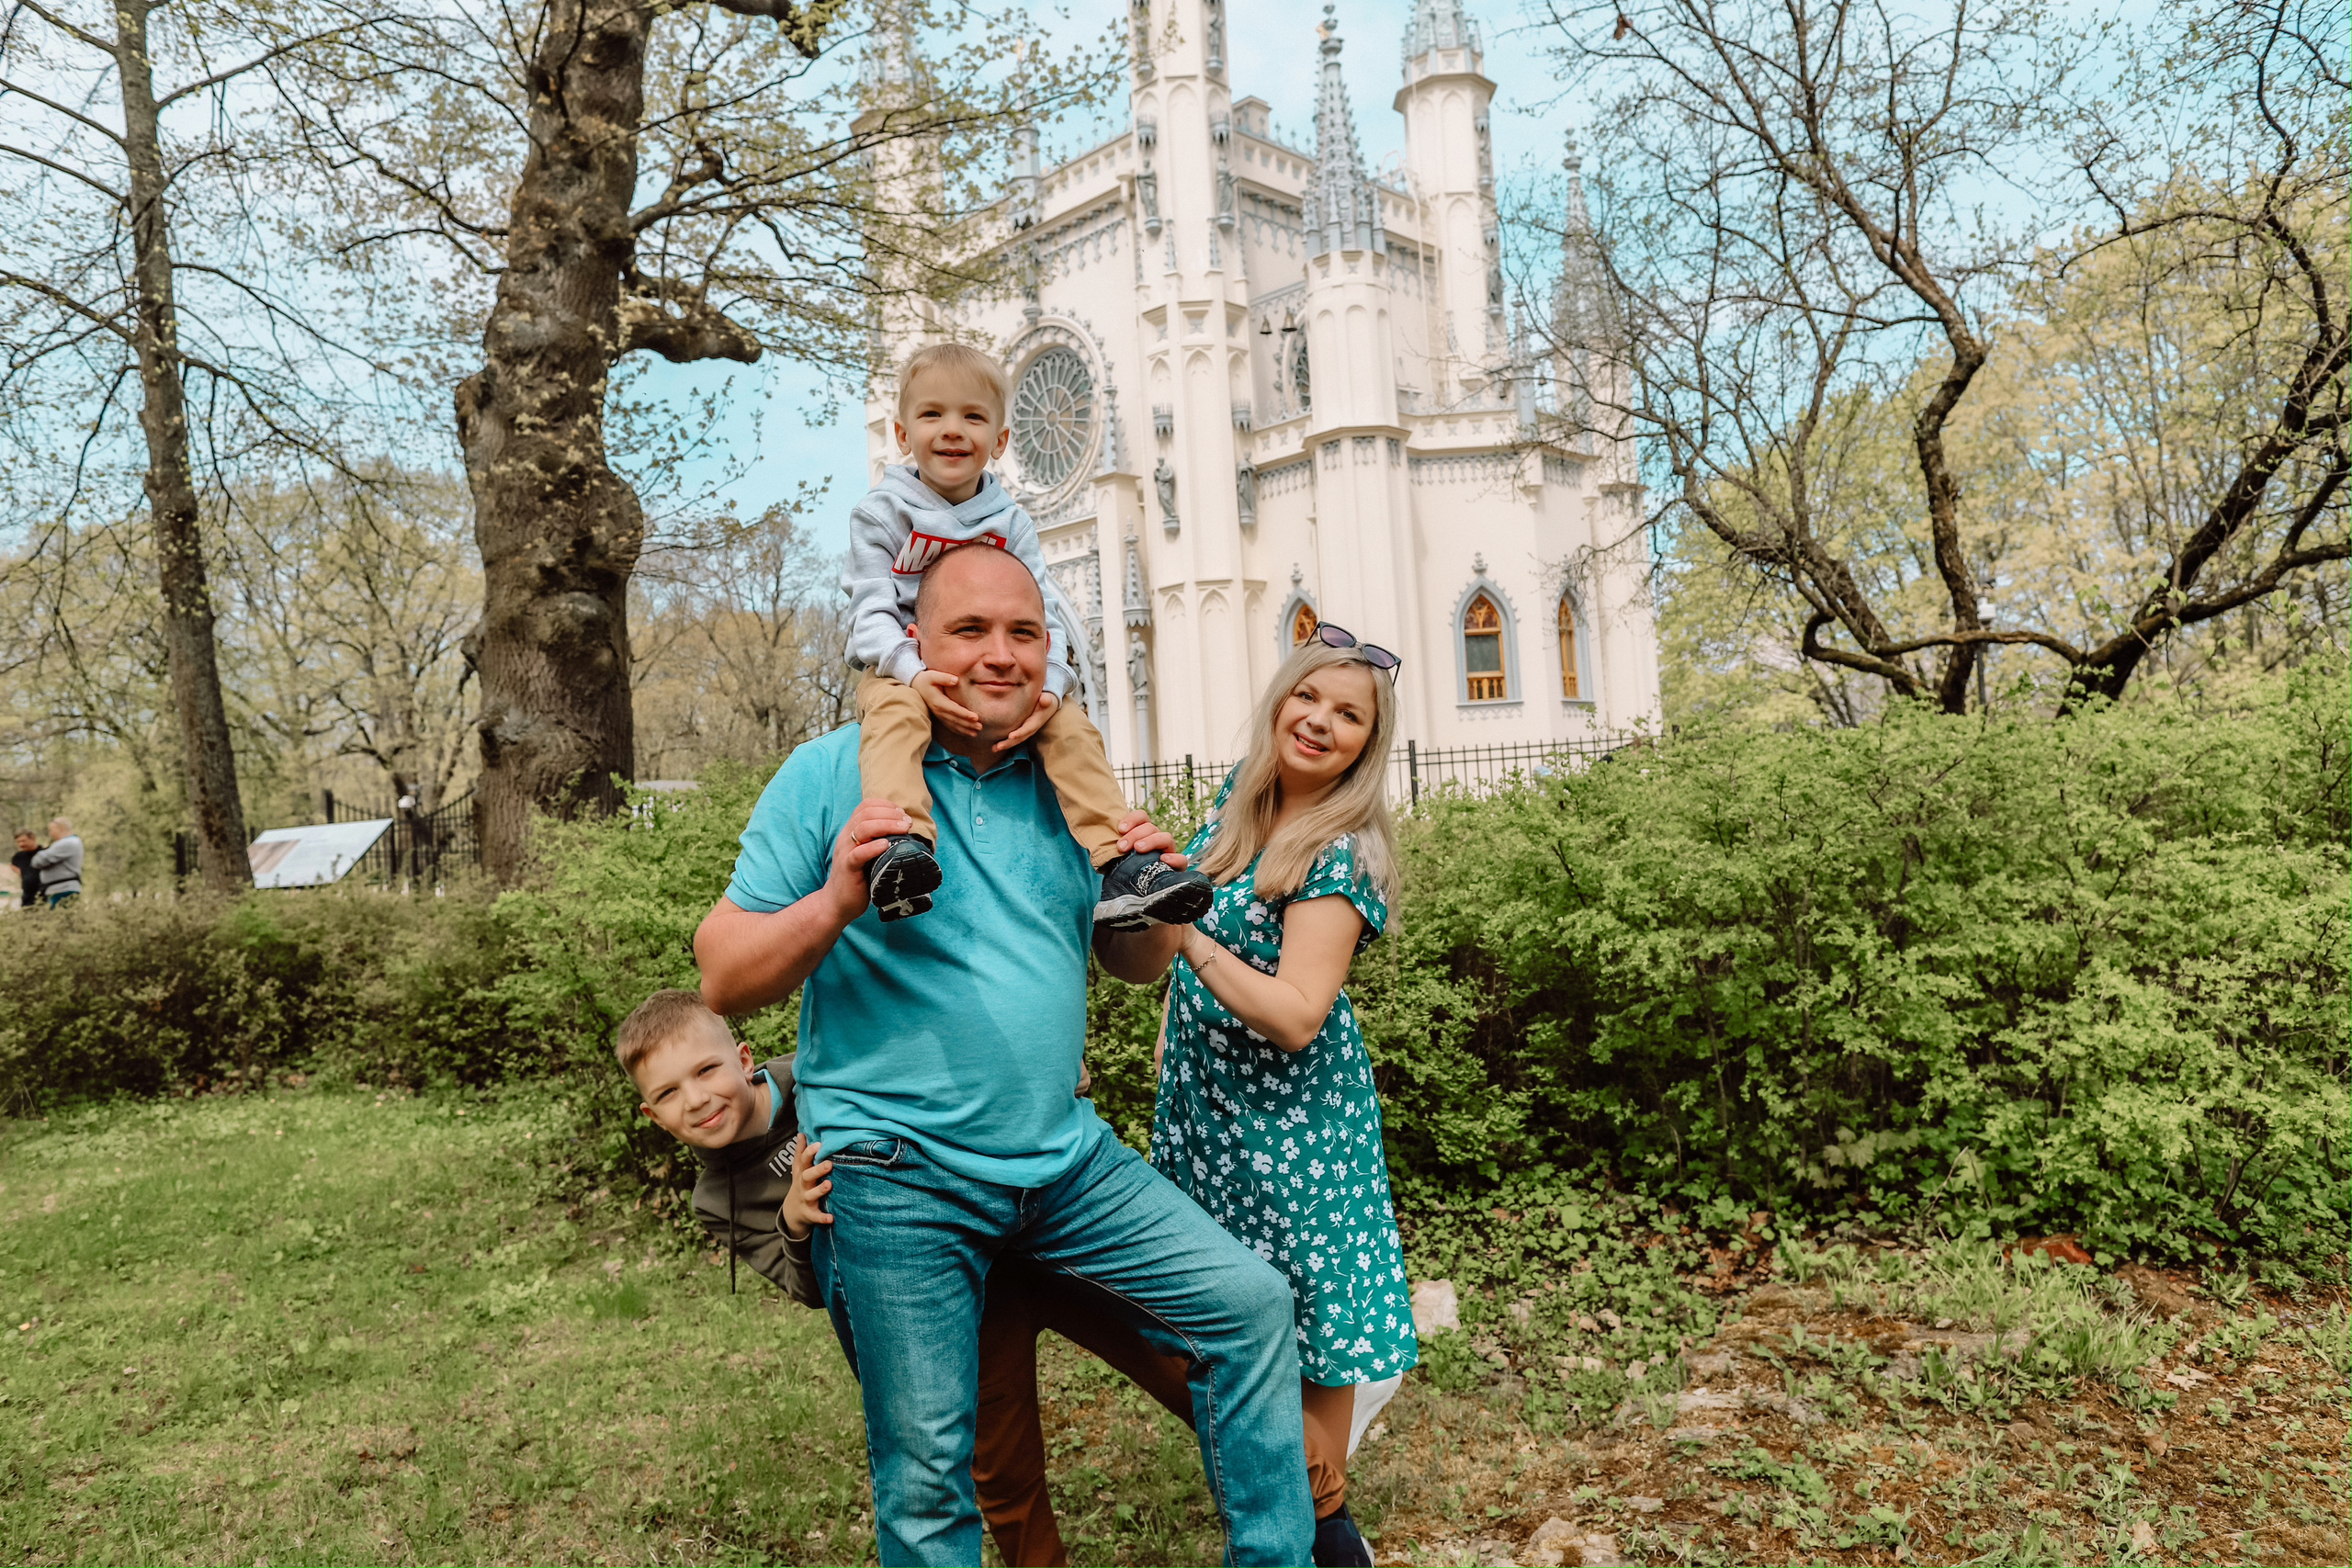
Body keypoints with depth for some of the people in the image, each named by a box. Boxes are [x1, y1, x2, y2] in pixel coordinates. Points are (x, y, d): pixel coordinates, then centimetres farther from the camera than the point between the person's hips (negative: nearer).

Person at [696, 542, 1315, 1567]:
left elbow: (1133, 964, 16)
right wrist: (834, 904, -26)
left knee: (1250, 1302, 4)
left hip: (1067, 1157, 5)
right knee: (926, 1476, 1)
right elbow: (721, 980, -7)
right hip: (897, 1180, -4)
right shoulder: (834, 775, -5)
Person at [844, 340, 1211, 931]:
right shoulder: (881, 511, -1)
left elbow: (1042, 614, -2)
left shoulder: (1010, 521, 7)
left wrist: (1048, 684, -23)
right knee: (893, 712, -37)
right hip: (905, 666, -3)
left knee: (1072, 724, -19)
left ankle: (1117, 865, -23)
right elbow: (872, 610, -11)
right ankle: (901, 843, -55)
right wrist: (915, 673, -31)